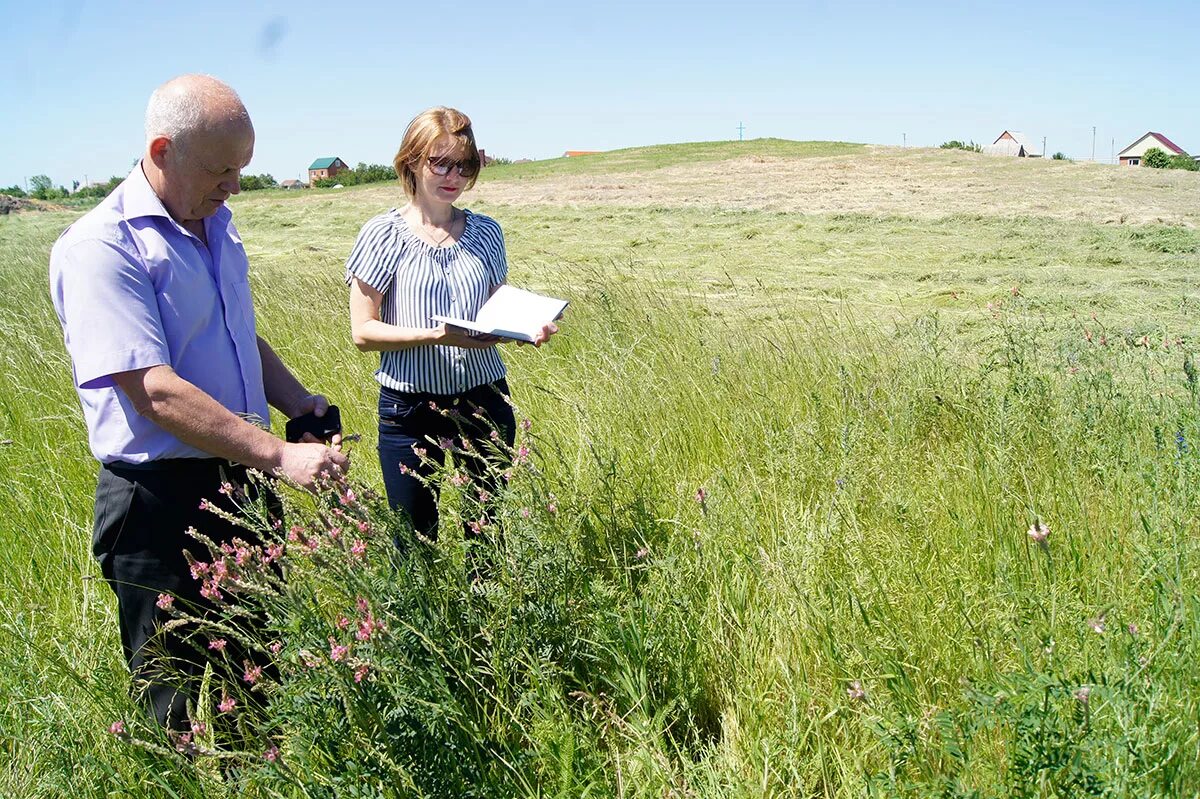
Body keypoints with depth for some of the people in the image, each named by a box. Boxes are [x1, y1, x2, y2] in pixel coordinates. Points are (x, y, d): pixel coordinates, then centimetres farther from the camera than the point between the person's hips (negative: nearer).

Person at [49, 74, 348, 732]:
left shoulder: (215, 227, 11)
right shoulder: (99, 248, -17)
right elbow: (156, 392, -25)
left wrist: (296, 401, 5)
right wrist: (280, 456, -27)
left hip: (242, 483, 8)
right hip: (161, 507, -8)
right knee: (183, 709, 7)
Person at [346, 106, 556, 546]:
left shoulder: (485, 233, 6)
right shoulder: (384, 234, -5)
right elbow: (363, 332, -8)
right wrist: (436, 335, -23)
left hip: (485, 403, 3)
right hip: (409, 408, -2)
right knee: (414, 541, 7)